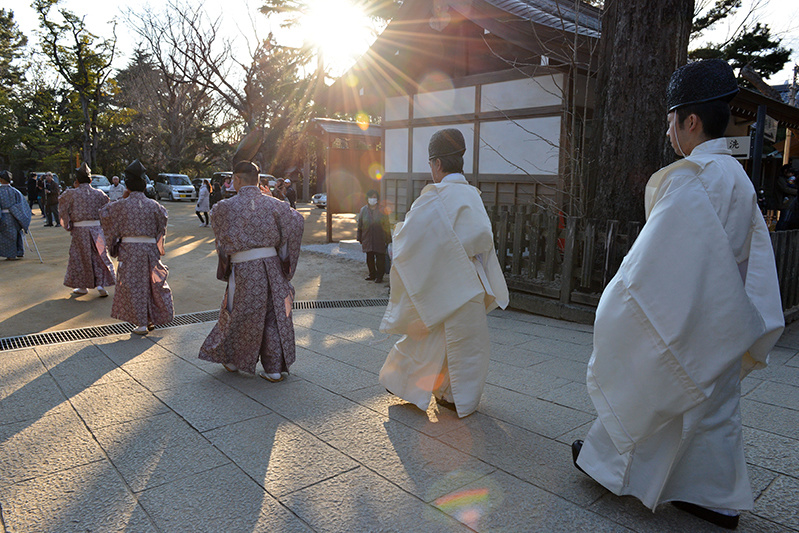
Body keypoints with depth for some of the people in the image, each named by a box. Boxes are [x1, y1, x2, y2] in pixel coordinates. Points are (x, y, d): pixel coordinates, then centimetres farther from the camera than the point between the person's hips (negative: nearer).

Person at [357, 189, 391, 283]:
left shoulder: (382, 211, -1)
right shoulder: (363, 210, 4)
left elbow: (387, 226, 2)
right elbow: (360, 225, 11)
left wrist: (387, 240, -1)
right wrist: (359, 238, 10)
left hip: (379, 240, -3)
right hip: (367, 239, 3)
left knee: (380, 258, -3)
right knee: (369, 258, 11)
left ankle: (380, 276, 8)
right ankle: (372, 274, 25)